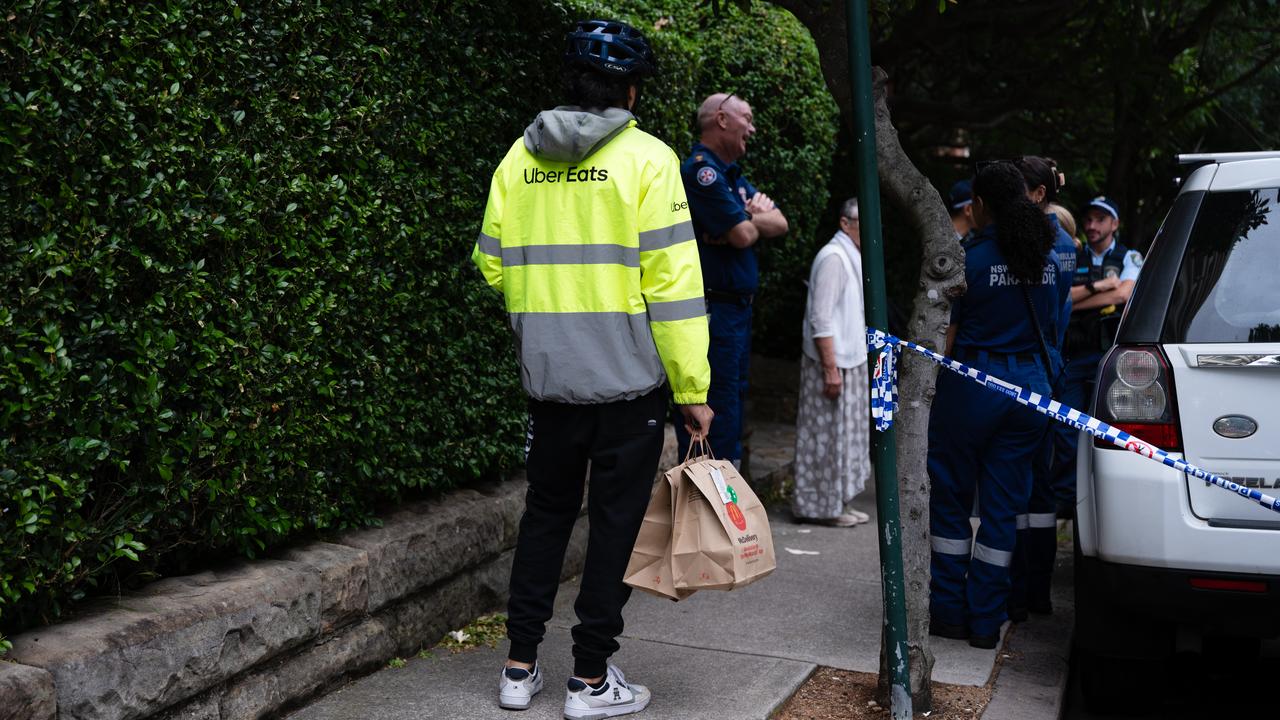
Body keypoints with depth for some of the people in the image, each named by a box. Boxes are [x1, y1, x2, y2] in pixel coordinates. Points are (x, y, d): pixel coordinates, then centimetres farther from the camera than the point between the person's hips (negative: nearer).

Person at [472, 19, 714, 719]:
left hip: (546, 374, 5)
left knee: (545, 511, 17)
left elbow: (493, 263, 11)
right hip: (627, 378, -4)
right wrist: (692, 388, -9)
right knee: (616, 522, 7)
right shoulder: (646, 158, -8)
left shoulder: (519, 158, 5)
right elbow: (671, 282, -12)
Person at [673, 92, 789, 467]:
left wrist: (751, 216, -9)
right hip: (713, 311, -10)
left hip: (738, 309, 10)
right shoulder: (701, 169, -14)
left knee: (734, 399, 17)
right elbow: (743, 235, -19)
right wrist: (756, 216, 3)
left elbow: (779, 224, 12)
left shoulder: (733, 175, 17)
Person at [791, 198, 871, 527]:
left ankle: (838, 504, 23)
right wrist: (830, 369, -24)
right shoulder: (833, 257, -17)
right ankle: (823, 506, 7)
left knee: (845, 435, 14)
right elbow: (821, 319, -22)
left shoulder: (852, 257, 15)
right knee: (829, 435, -2)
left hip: (851, 361, 10)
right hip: (833, 363, -10)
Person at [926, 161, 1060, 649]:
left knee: (951, 498, 10)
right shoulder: (1047, 258, 7)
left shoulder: (969, 257, -11)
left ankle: (950, 612, 15)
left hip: (973, 384, -5)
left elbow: (945, 336, -11)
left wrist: (927, 390, -2)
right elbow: (1051, 326, 16)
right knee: (1002, 506, 9)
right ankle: (987, 621, 14)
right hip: (1030, 385, 5)